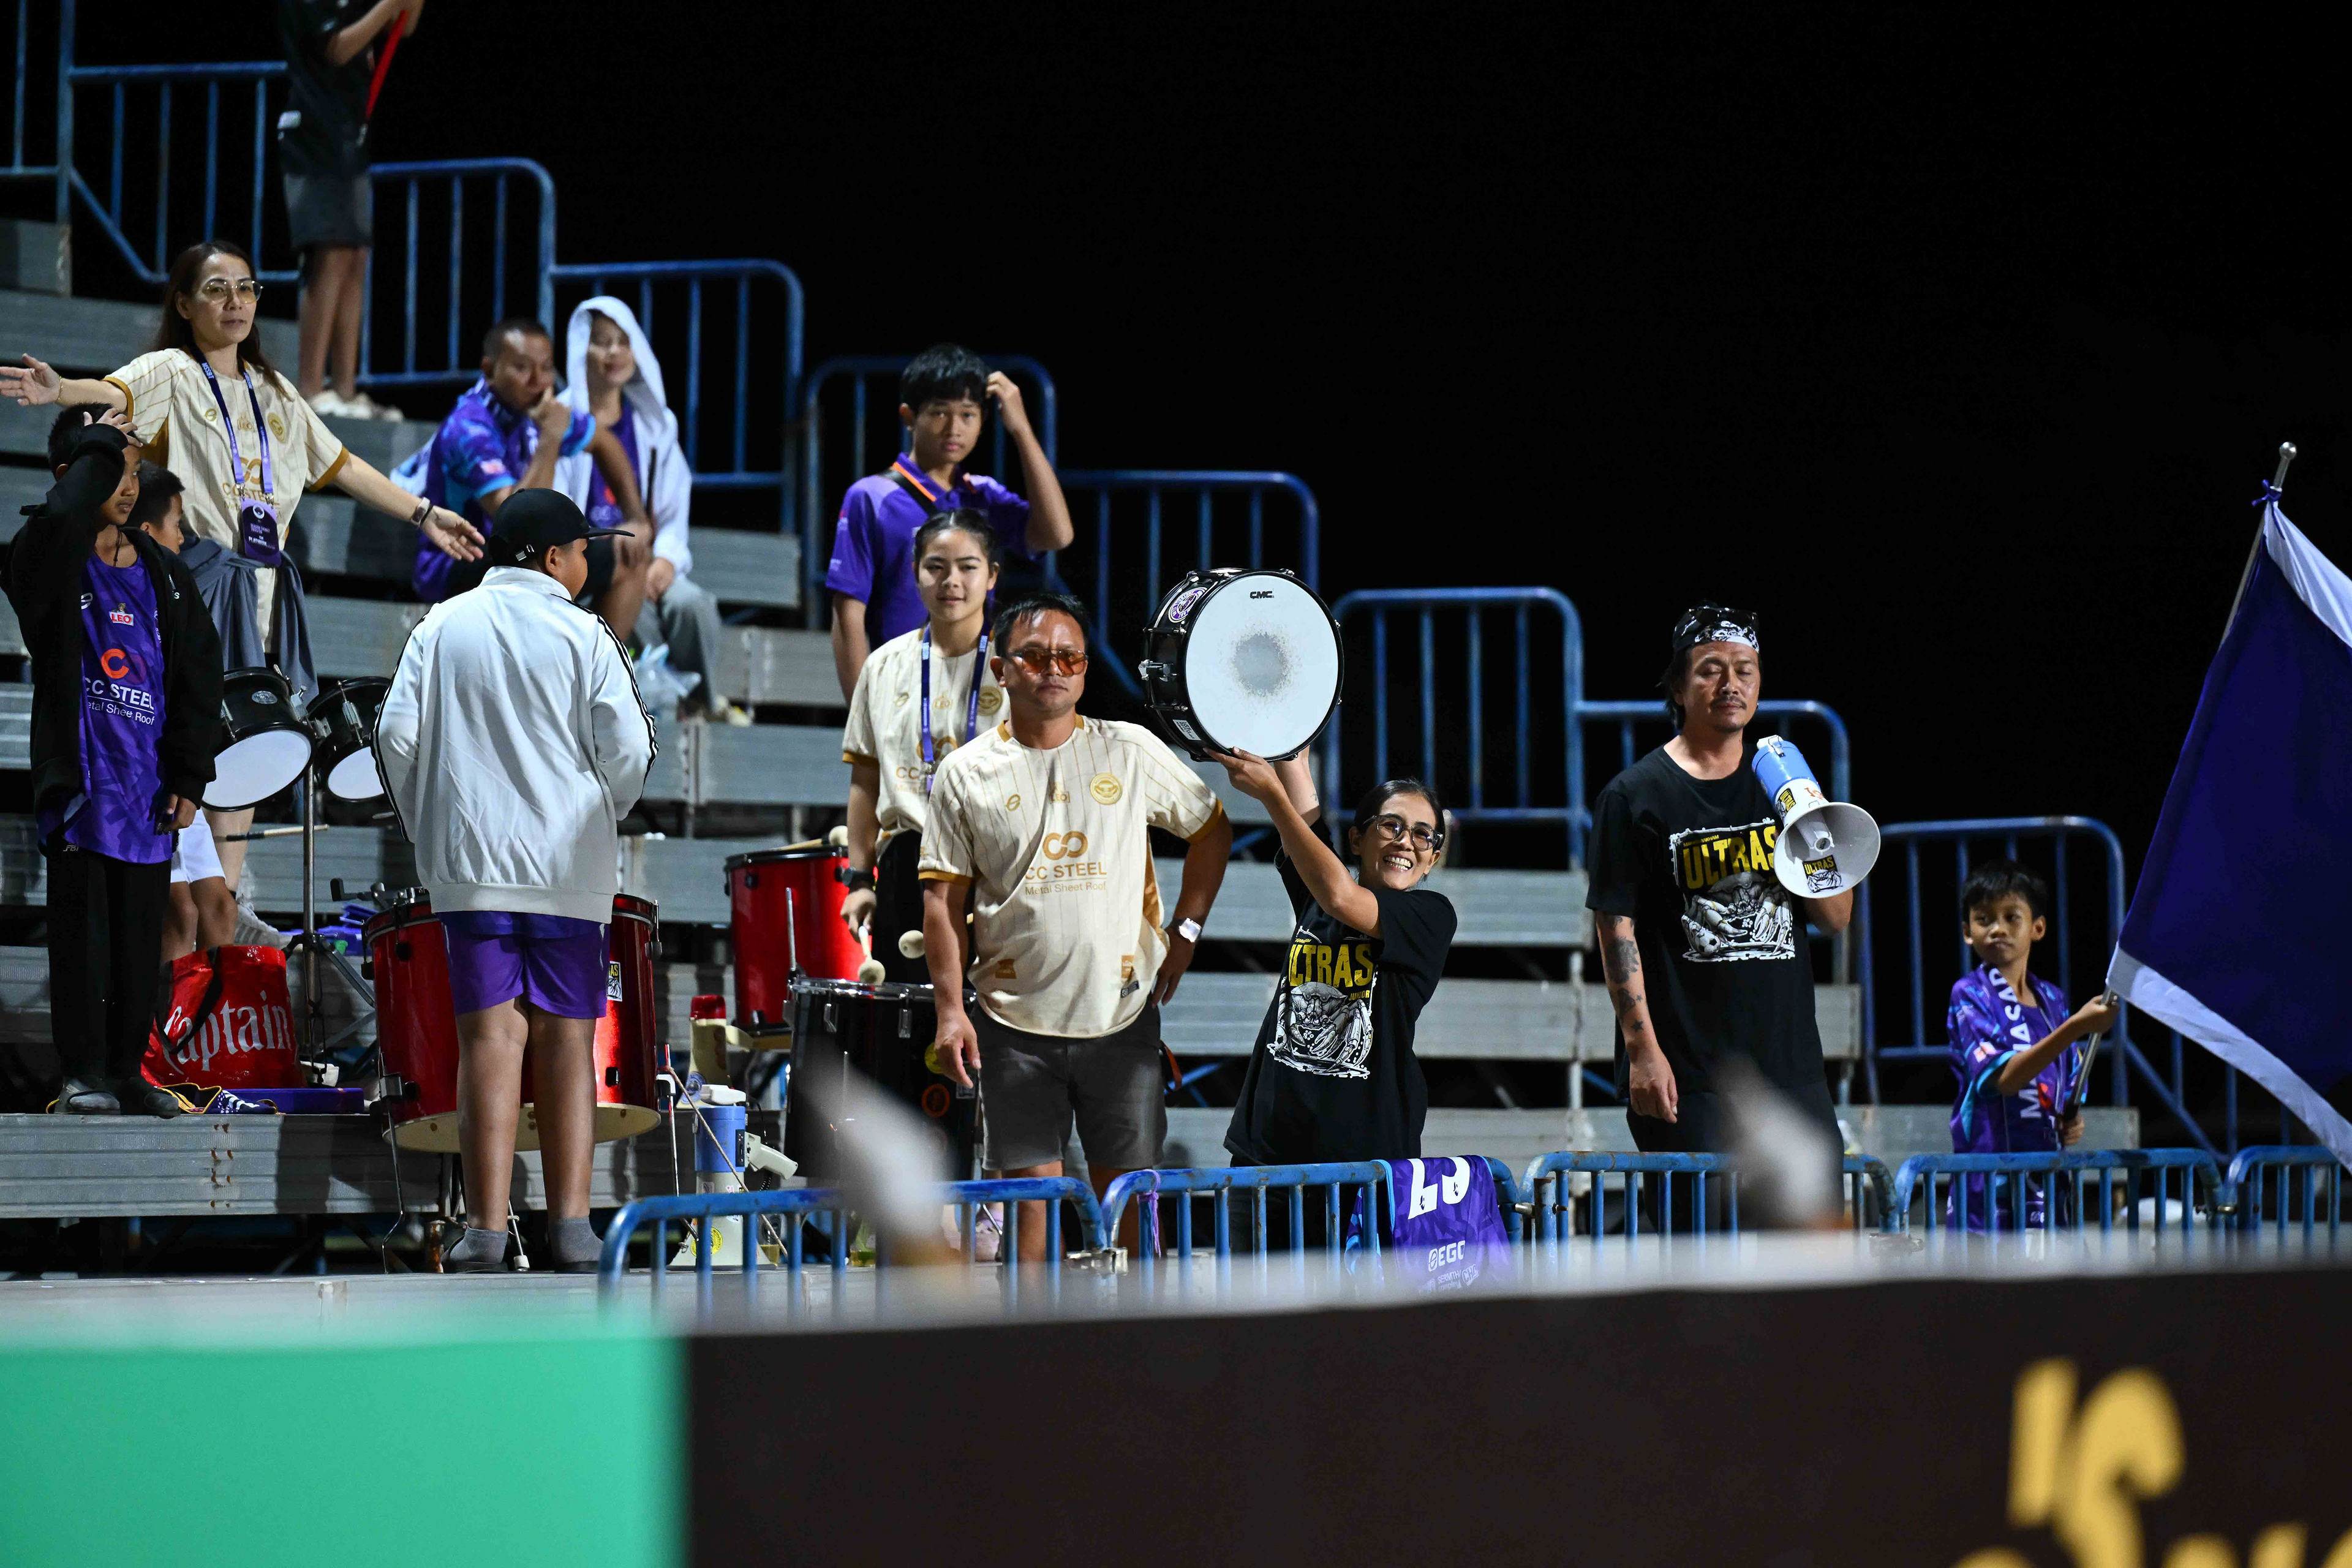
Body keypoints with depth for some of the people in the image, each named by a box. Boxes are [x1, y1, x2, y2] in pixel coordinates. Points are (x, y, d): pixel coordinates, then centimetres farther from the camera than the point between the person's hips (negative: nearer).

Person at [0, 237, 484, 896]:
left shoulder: (274, 393, 19)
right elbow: (120, 393, -23)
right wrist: (59, 390, -45)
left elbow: (340, 466, 27)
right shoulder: (171, 374, -1)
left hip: (260, 591, 6)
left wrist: (423, 514, 27)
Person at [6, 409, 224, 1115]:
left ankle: (127, 1070, 17)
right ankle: (84, 1075, 4)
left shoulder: (162, 573, 12)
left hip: (149, 789, 5)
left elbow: (201, 674, 13)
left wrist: (189, 777, 5)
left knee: (140, 940, 8)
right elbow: (61, 519, -30)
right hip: (81, 783, -5)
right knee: (83, 933, -3)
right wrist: (98, 448, -14)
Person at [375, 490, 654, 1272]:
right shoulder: (584, 636, -1)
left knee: (490, 1036, -1)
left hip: (469, 865, 1)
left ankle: (487, 1226, -7)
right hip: (569, 870, -1)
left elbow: (396, 736, 1)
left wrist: (428, 828, 12)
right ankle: (571, 1222, 2)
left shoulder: (442, 628, 6)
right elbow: (628, 750, -7)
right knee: (567, 1039, 5)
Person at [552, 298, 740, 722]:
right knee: (631, 605, -37)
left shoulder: (655, 423, 16)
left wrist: (665, 558, -8)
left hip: (645, 561, 4)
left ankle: (704, 699, -13)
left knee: (690, 601, -31)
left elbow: (674, 509, 14)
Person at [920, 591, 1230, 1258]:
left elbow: (1212, 829, 13)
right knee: (1032, 1187, 0)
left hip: (1122, 1011, 1)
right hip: (1015, 1023, -1)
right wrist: (950, 1009, -5)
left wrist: (1184, 932, 6)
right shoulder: (966, 774, 0)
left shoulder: (1132, 752, 2)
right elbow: (944, 899, 2)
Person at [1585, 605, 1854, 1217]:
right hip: (1688, 1070, -5)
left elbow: (1837, 920, 14)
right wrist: (1642, 1046, -14)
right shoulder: (1636, 795, 0)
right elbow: (1617, 928, -5)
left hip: (1789, 1055, 5)